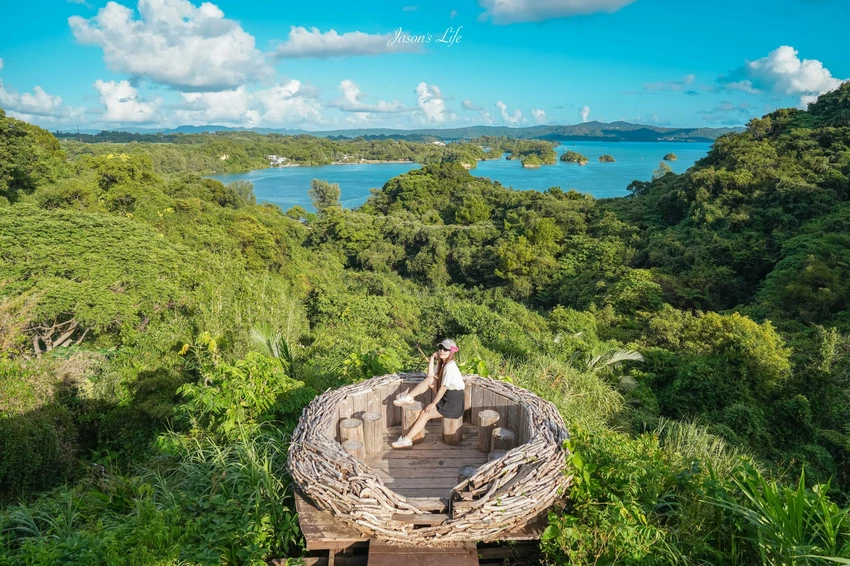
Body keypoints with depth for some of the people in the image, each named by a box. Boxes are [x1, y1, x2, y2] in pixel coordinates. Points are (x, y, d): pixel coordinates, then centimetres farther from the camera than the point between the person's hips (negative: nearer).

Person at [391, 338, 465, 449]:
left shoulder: (450, 367, -23)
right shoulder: (442, 363, 7)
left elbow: (443, 388, -21)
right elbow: (431, 375, 1)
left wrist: (433, 404, -15)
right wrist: (432, 358, -4)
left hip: (453, 402, -9)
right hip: (447, 395, 9)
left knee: (425, 414, -10)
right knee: (429, 379, -1)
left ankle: (407, 440, -7)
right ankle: (408, 397, 4)